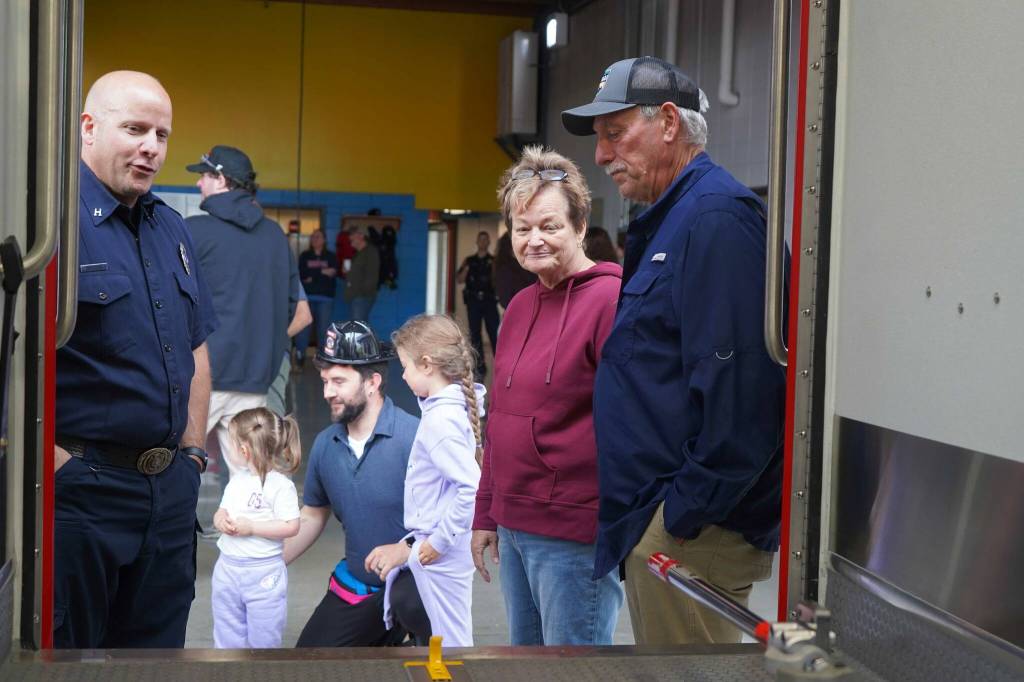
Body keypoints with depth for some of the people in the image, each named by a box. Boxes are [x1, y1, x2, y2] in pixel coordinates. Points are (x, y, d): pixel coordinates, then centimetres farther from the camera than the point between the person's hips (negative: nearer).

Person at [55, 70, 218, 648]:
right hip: (80, 489, -7)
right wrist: (53, 461, -17)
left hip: (171, 490, 7)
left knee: (159, 651, 16)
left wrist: (191, 454, 13)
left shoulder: (171, 228, 14)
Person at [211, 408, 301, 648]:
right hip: (228, 568, 7)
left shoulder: (281, 485, -13)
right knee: (227, 636, 14)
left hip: (264, 573, -7)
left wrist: (251, 527, -20)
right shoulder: (237, 481, 9)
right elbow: (221, 512, 16)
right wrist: (221, 520, -8)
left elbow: (291, 527, -18)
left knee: (262, 640, 4)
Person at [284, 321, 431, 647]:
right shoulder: (325, 445, 1)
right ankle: (388, 638, 28)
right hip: (355, 582, 7)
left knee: (408, 601, -40)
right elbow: (312, 516, 15)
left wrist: (403, 552, -34)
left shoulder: (414, 437, -21)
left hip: (415, 573, -7)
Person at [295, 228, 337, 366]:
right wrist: (322, 272, -7)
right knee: (303, 326, -8)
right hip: (307, 296, 0)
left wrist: (312, 278, -7)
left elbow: (333, 273, -5)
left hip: (325, 297, 0)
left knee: (324, 326, -3)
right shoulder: (305, 256, 12)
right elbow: (301, 274, -1)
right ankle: (300, 354, -5)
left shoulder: (330, 257, 10)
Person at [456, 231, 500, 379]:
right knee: (475, 334, 3)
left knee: (494, 333, -8)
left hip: (489, 301, -2)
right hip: (473, 301, 2)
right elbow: (459, 280, 7)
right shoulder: (469, 261, 12)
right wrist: (465, 269, -10)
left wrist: (494, 268, -18)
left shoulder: (493, 261, 5)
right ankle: (480, 367, 9)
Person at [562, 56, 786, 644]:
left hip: (696, 529, -11)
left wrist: (687, 512, -21)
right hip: (656, 524, 11)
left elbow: (736, 385, -25)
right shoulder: (668, 221, 19)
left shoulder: (715, 216, -16)